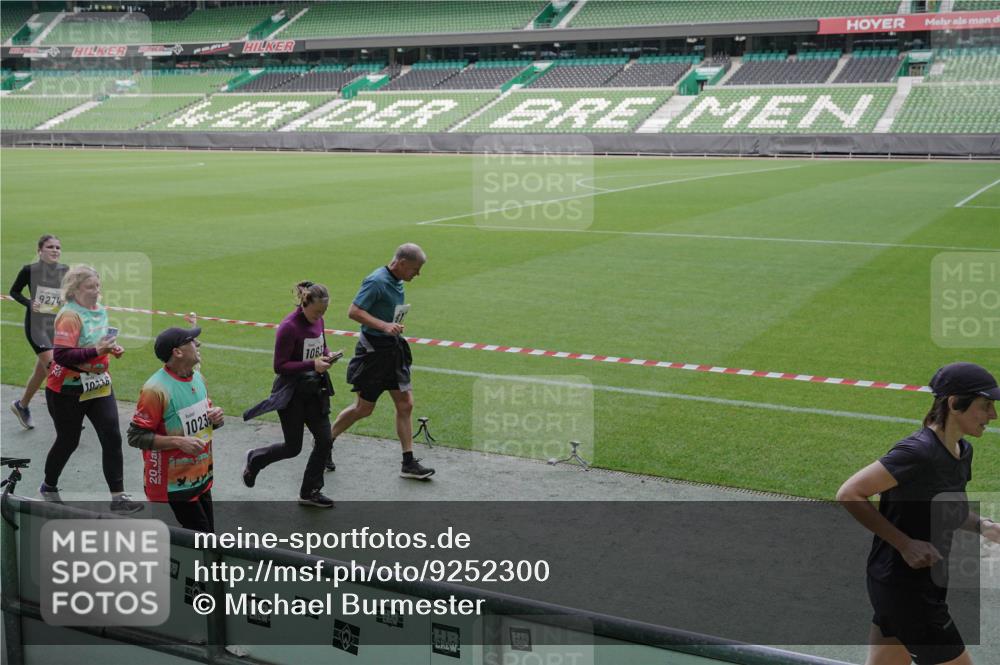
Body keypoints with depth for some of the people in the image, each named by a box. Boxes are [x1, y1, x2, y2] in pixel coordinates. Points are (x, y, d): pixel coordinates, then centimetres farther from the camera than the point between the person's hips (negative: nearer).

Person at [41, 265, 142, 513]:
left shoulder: (100, 310, 5)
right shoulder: (70, 316, -19)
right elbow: (60, 355, -29)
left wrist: (111, 349, 3)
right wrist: (96, 350, -31)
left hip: (99, 386, 6)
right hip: (68, 390, -6)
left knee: (112, 437, -3)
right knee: (68, 441, 9)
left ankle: (118, 497, 0)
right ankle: (48, 487, 36)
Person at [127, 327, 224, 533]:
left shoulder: (198, 378, 6)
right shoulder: (156, 389, -20)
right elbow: (136, 437, -18)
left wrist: (215, 419, -3)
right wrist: (179, 442, -25)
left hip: (201, 477, 8)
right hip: (174, 483, -8)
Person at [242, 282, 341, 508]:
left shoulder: (317, 321, 1)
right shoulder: (289, 327, -21)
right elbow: (280, 366, -19)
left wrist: (327, 356, -5)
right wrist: (312, 364, -27)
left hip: (314, 390, 7)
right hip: (291, 394, -7)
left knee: (324, 440, 3)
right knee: (293, 447, 4)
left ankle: (310, 492, 17)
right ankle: (255, 458, 33)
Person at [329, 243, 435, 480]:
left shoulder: (396, 282, 9)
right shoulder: (376, 281, -19)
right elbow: (354, 311, -24)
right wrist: (384, 326, -30)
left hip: (393, 348, 9)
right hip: (374, 350, -9)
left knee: (405, 405, 6)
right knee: (364, 408, 3)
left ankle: (408, 463, 12)